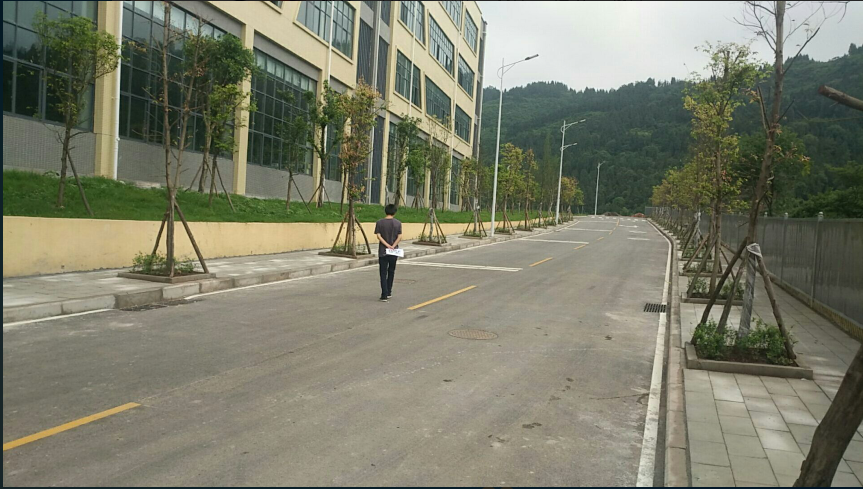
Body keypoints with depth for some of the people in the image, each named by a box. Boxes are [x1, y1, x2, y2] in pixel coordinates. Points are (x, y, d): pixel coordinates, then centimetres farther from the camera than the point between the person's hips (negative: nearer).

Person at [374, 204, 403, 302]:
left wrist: (387, 245, -13)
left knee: (383, 274, 1)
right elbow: (399, 237, -9)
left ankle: (384, 295, -6)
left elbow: (379, 236, -10)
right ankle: (388, 292, 25)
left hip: (383, 252, -1)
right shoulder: (398, 223, -1)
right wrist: (393, 246, -12)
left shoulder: (379, 223, -1)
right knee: (391, 272, 18)